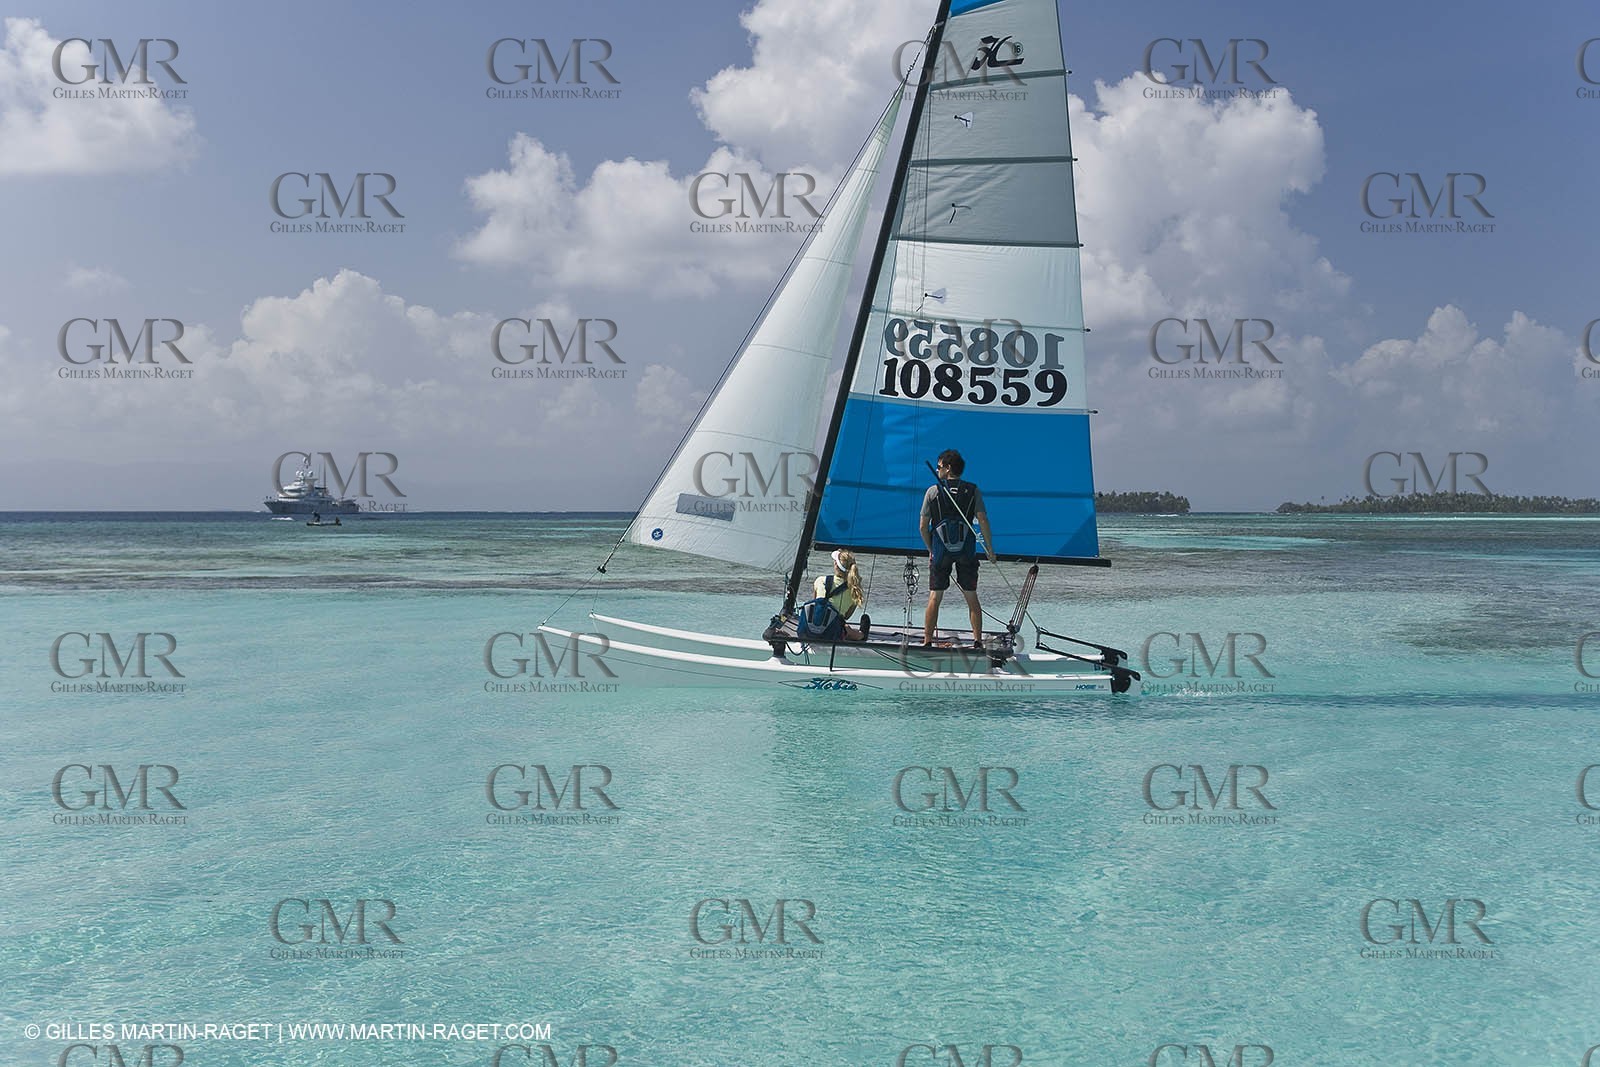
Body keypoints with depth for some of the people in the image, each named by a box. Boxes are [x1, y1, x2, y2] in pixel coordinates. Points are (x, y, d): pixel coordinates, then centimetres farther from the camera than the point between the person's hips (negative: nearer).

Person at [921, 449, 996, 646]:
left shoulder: (933, 492, -1)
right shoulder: (973, 491, 2)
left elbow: (923, 527, 1)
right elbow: (983, 522, -4)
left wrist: (931, 549, 14)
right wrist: (990, 550, 4)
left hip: (940, 551, -1)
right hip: (967, 552, 1)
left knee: (934, 597, 4)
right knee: (971, 597, 8)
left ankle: (927, 642, 4)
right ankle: (978, 642, 7)